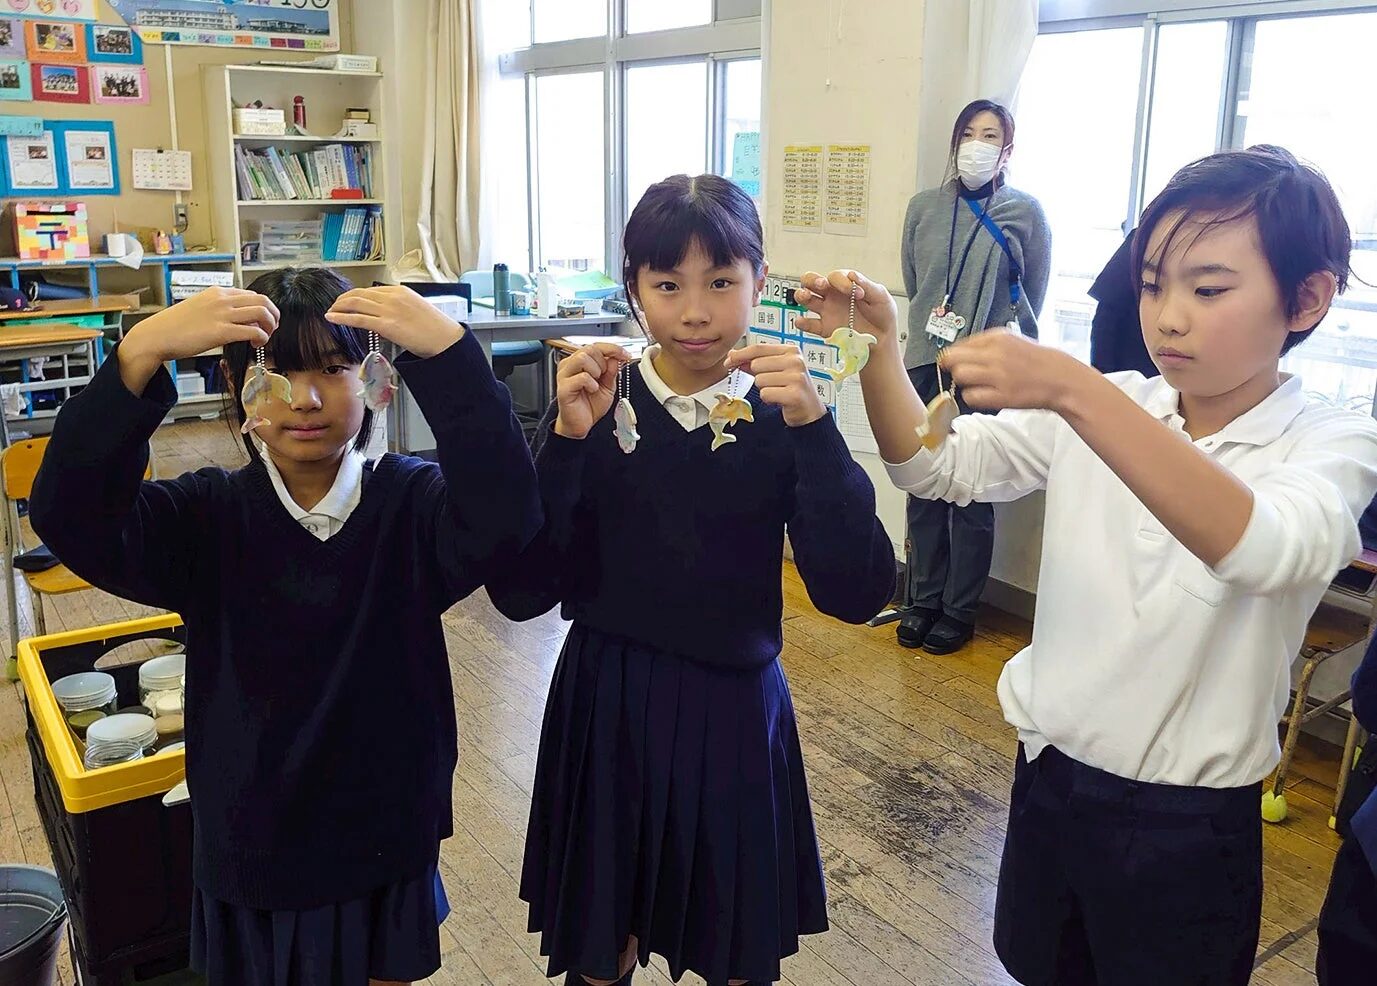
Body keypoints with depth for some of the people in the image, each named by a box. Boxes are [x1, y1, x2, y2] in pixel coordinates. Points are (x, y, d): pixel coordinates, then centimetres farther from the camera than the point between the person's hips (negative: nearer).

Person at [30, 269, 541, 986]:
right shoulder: (209, 517, -8)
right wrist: (141, 354, -38)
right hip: (254, 854, 1)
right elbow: (69, 517, -25)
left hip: (387, 845, 0)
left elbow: (504, 515, -31)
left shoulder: (411, 503, -11)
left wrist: (447, 351, -43)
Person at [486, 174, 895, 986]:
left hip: (734, 710, 0)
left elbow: (856, 595, -17)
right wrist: (568, 440, -23)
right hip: (606, 705, 0)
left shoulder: (782, 415, -7)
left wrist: (814, 430, -27)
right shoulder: (595, 404, -7)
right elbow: (521, 594, -12)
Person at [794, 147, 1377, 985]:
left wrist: (1072, 388, -44)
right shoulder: (1101, 411, -1)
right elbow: (937, 467, -7)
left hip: (1185, 820, -3)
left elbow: (1263, 547, -35)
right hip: (1050, 769, 4)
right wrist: (878, 350, -24)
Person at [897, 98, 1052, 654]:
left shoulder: (1025, 212, 2)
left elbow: (1032, 299, 7)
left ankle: (959, 611, 13)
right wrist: (932, 333, 11)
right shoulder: (924, 207, 9)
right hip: (926, 364, 3)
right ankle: (923, 600, 20)